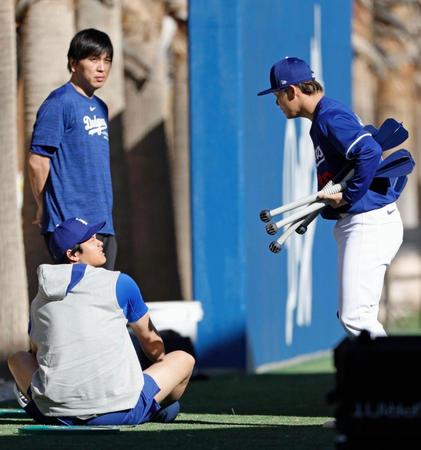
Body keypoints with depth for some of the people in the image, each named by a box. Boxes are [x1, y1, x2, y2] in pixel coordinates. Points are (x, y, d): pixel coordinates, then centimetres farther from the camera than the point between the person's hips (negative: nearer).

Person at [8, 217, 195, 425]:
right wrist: (163, 365, 40)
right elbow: (149, 339, 18)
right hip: (118, 413, -4)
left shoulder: (40, 299, 13)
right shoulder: (119, 283, 3)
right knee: (183, 359, 16)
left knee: (17, 359, 32)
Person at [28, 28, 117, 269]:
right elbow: (37, 161, -12)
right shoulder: (59, 103, -9)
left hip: (103, 223, 8)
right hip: (70, 224, -8)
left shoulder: (100, 107, 17)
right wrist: (45, 209, -2)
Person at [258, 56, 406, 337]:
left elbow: (370, 152, -28)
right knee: (350, 316, 14)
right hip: (352, 224, 11)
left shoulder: (331, 117, -14)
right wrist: (327, 200, 6)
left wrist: (348, 196, -20)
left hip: (370, 223, -11)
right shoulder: (323, 118, 18)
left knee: (356, 318, -16)